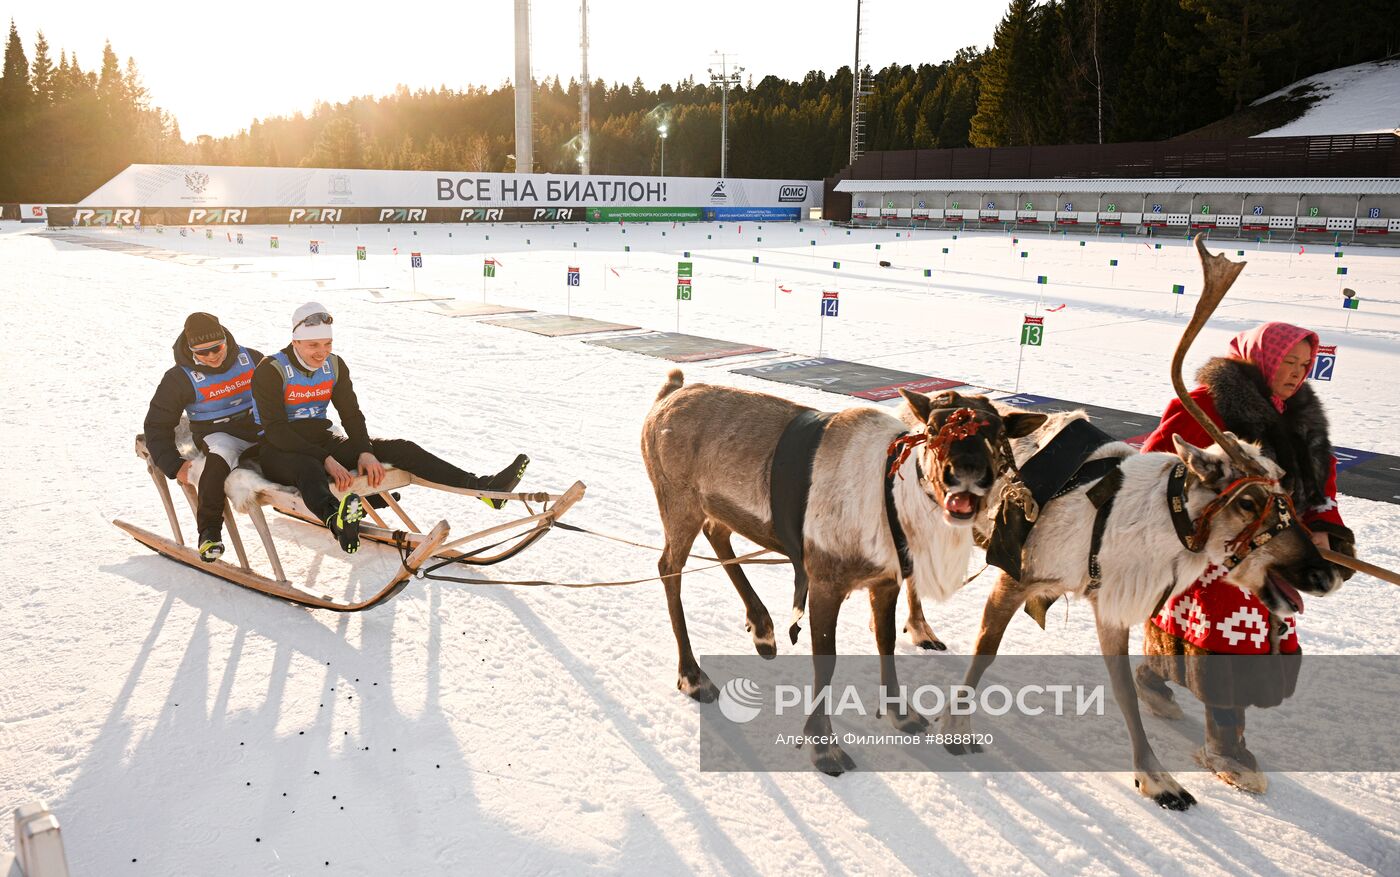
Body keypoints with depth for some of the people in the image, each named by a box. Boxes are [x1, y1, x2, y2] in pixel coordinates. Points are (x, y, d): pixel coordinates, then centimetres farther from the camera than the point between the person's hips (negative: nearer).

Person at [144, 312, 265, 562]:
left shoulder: (250, 359, 2)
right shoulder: (180, 378, -5)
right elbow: (157, 425, 2)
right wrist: (174, 465, -8)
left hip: (259, 429, 4)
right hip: (217, 435, -4)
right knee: (222, 454, -39)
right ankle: (209, 530, -29)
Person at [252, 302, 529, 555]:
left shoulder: (335, 366, 3)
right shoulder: (271, 371, -14)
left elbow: (351, 414, 1)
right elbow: (275, 430, -21)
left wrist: (365, 452, -20)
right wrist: (325, 460, -30)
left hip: (323, 442, 6)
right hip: (281, 451, -6)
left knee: (399, 448, -12)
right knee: (309, 469, -44)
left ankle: (485, 487, -24)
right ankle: (338, 522, -81)